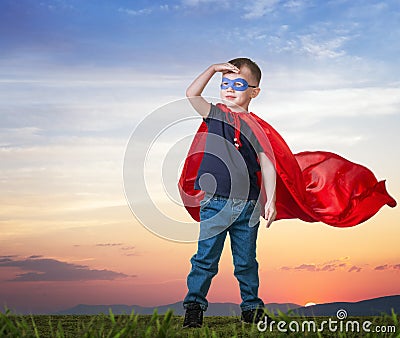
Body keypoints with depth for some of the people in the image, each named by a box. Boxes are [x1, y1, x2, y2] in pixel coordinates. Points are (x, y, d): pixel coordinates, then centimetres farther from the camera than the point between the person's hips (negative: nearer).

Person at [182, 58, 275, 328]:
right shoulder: (216, 114, 6)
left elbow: (267, 165, 4)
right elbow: (192, 95, -9)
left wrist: (270, 201, -1)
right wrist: (212, 69, -12)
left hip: (248, 205, 1)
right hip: (216, 202, -1)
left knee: (246, 261, 12)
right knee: (206, 258, 1)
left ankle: (251, 307, 25)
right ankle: (194, 306, 11)